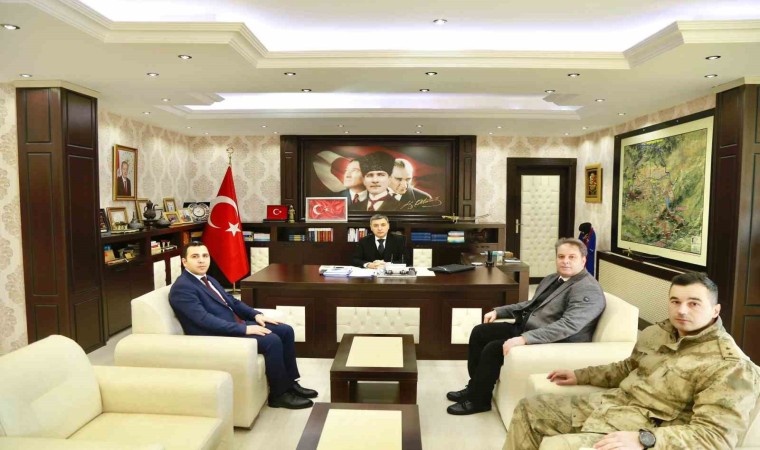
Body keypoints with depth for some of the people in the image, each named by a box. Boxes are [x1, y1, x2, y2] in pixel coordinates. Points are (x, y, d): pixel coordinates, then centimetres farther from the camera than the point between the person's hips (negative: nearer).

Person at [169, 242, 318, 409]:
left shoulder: (208, 280, 16)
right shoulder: (182, 288, -14)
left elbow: (233, 302, 20)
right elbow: (205, 320, -24)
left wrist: (256, 314, 2)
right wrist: (244, 329, -26)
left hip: (235, 325, 10)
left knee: (285, 330, 1)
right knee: (272, 340, -24)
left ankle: (290, 383, 10)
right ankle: (279, 394, -7)